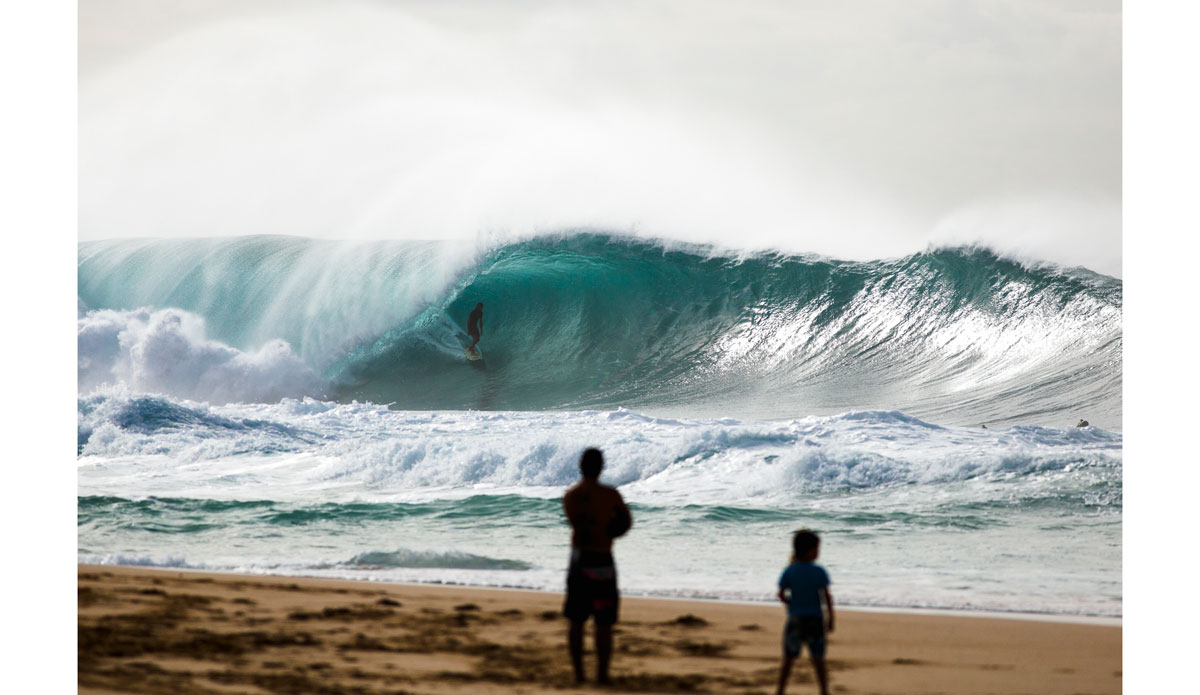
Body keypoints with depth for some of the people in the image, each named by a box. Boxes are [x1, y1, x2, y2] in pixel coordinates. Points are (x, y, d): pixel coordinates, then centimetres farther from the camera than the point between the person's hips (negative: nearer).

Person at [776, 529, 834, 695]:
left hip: (795, 619, 1)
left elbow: (781, 595, -5)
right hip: (814, 619, -1)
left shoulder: (789, 572, -5)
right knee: (818, 661, 7)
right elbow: (827, 597, -9)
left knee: (788, 659, 10)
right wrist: (830, 619, -1)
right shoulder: (819, 572, -9)